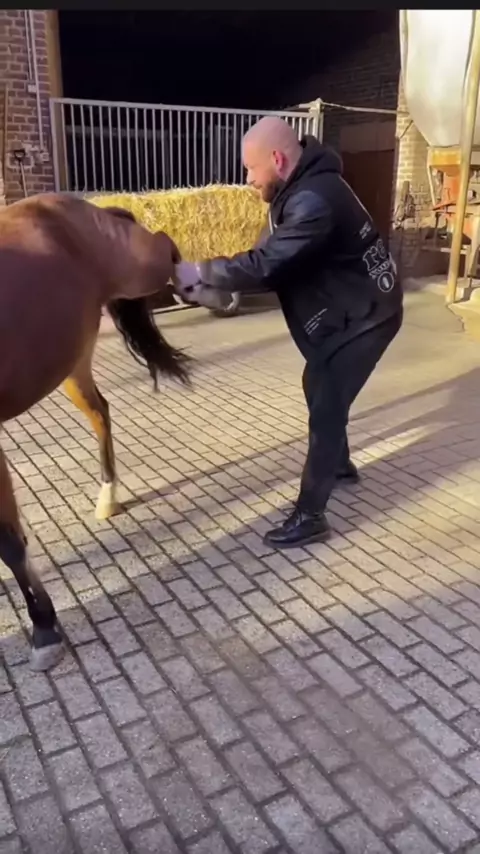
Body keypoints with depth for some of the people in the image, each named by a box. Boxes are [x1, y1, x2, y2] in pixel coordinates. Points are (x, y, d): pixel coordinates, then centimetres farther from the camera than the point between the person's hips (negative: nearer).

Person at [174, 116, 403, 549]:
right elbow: (277, 261, 5)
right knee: (321, 390, 23)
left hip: (363, 317, -10)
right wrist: (220, 287, -7)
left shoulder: (314, 200, -30)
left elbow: (265, 265, -33)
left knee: (325, 408, -8)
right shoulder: (303, 188, 3)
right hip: (346, 311, 10)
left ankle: (310, 516, 2)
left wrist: (199, 273, -21)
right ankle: (339, 462, 46)